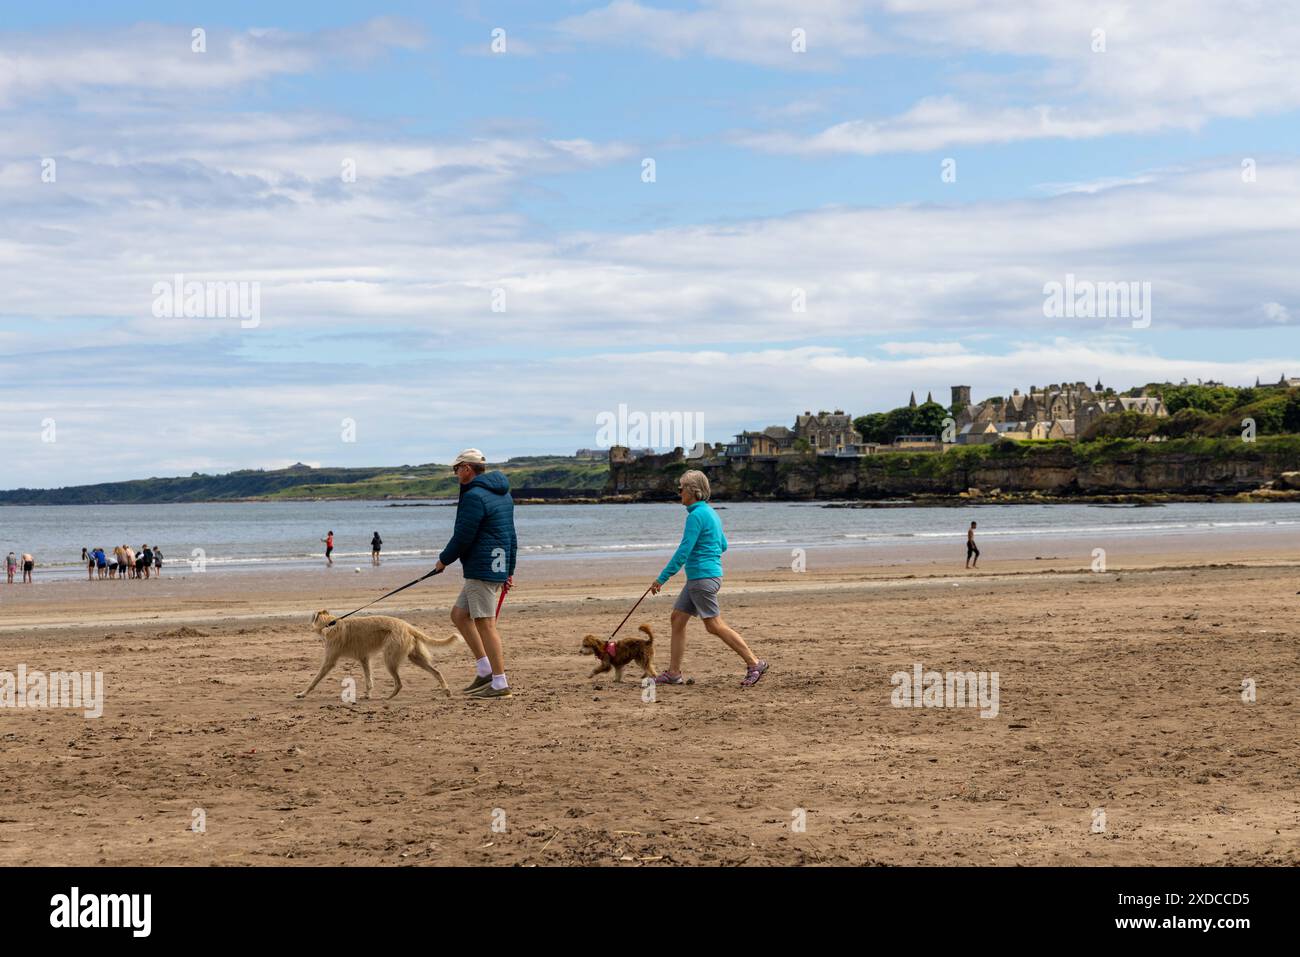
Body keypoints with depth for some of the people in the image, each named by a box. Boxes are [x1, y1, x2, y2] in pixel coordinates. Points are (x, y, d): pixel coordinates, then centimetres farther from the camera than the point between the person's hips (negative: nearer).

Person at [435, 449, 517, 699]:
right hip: (499, 567, 10)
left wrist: (444, 560, 1)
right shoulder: (503, 494, 16)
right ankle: (485, 670, 14)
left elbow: (462, 537, -16)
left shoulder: (474, 497, -15)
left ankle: (500, 684, -4)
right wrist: (510, 571, 25)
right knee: (459, 615, 16)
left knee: (486, 624, -6)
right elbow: (510, 535, 21)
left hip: (482, 570, -10)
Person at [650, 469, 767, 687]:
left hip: (703, 577, -10)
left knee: (715, 625, -6)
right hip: (696, 579, 10)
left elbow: (684, 551, -20)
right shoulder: (710, 513, 14)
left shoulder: (696, 516, -16)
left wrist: (661, 578, -17)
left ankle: (754, 664, -3)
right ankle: (673, 673, 12)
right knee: (677, 618, 10)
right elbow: (723, 545, 22)